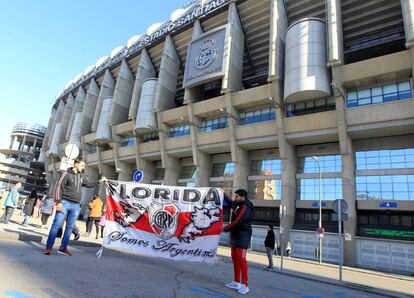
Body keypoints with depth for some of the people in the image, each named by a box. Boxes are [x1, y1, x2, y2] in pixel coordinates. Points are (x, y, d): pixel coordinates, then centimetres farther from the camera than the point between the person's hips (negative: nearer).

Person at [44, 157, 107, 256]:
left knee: (69, 227, 6)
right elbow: (59, 187, -7)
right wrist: (58, 202, -14)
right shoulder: (67, 174, -4)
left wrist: (99, 181, 11)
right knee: (56, 225, -4)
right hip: (65, 203, -5)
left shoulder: (82, 176, 13)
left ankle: (63, 247, 13)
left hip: (76, 206, 5)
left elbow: (89, 185, 24)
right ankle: (49, 247, 2)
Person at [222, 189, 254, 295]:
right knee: (235, 258, 12)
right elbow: (230, 202, 30)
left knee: (241, 259, -10)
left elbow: (236, 222, -22)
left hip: (242, 236, -10)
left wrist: (225, 229, -11)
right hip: (235, 235, 10)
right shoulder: (238, 205, 10)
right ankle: (237, 282, 21)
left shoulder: (246, 208, -18)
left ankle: (244, 285, -3)